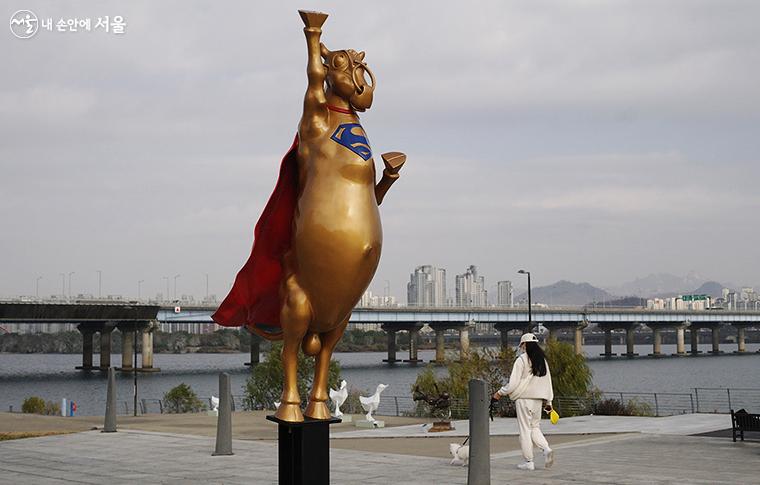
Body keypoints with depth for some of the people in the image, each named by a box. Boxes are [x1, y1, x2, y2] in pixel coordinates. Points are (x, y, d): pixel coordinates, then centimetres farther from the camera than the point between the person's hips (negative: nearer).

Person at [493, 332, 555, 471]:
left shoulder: (522, 359, -10)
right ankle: (546, 450, -7)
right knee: (535, 428, 16)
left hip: (524, 398, -6)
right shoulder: (543, 360, 9)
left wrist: (500, 393, 1)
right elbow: (548, 381, 12)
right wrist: (548, 402, 17)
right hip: (538, 399, 6)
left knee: (525, 429, 1)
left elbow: (513, 383, -13)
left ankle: (528, 461, 2)